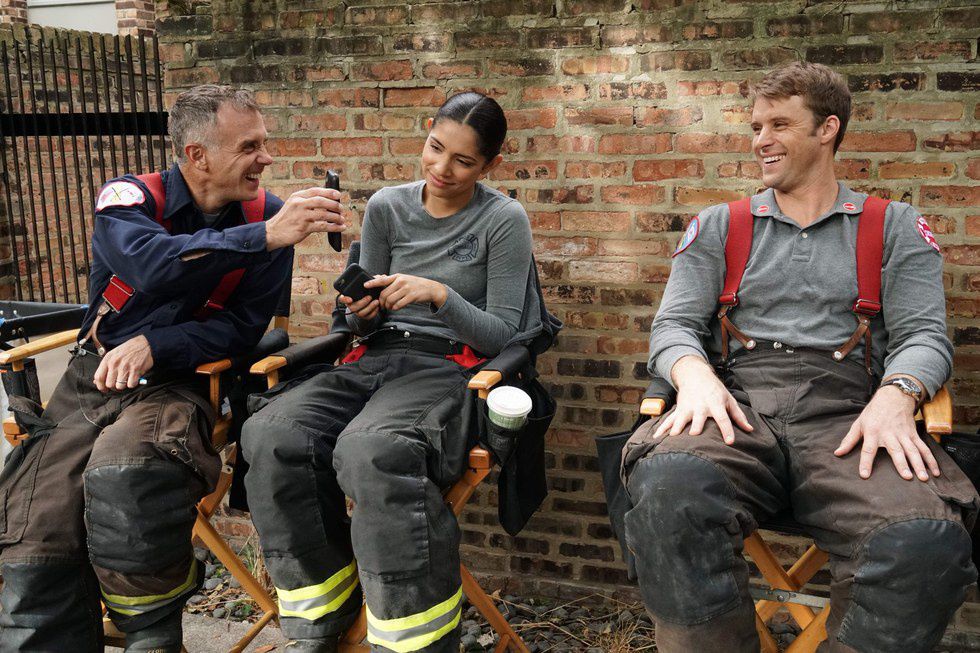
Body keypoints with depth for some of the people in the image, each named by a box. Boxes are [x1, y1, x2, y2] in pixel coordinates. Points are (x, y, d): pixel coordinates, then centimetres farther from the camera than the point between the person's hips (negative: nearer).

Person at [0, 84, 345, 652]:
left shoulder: (266, 214, -3)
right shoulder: (128, 198, -6)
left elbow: (245, 326, -5)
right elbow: (153, 264, -29)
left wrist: (153, 344, -18)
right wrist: (265, 237, -37)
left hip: (179, 380, -1)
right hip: (93, 377, 2)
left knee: (123, 474, -33)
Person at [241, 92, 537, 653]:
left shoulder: (505, 220, 1)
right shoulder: (386, 207, 13)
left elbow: (503, 333, -1)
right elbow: (367, 326, 16)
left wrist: (439, 294, -16)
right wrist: (360, 312, -8)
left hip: (450, 364, -4)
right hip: (375, 359, 5)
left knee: (370, 451, -39)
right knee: (269, 437, -26)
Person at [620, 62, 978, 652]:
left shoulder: (896, 228, 20)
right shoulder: (719, 227, 22)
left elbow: (924, 334, 9)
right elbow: (675, 325, 13)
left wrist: (895, 395, -15)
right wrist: (694, 374, -12)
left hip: (845, 416, 0)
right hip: (737, 405, 1)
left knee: (928, 540, -35)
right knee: (670, 489, -37)